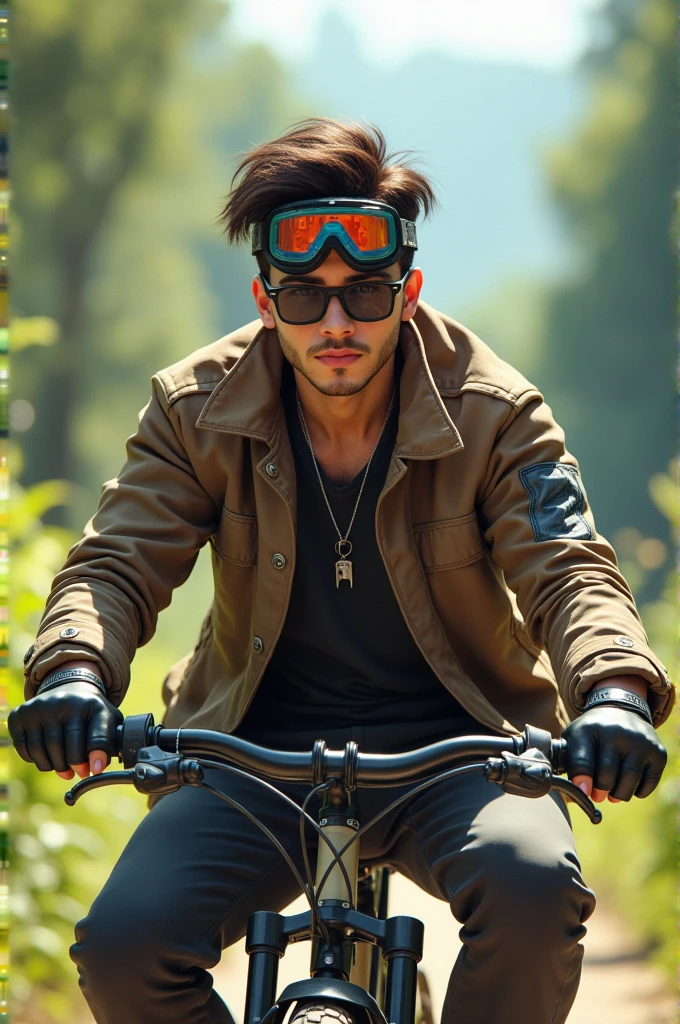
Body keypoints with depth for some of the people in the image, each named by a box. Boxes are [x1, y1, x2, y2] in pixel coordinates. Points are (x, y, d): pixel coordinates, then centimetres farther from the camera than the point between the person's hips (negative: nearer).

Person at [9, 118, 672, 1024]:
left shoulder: (493, 414, -6)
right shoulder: (200, 410, -2)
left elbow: (568, 571, -13)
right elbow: (119, 561, -6)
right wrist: (74, 669, -30)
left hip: (449, 747, -1)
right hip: (258, 754, 1)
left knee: (535, 886, -34)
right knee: (123, 947, -24)